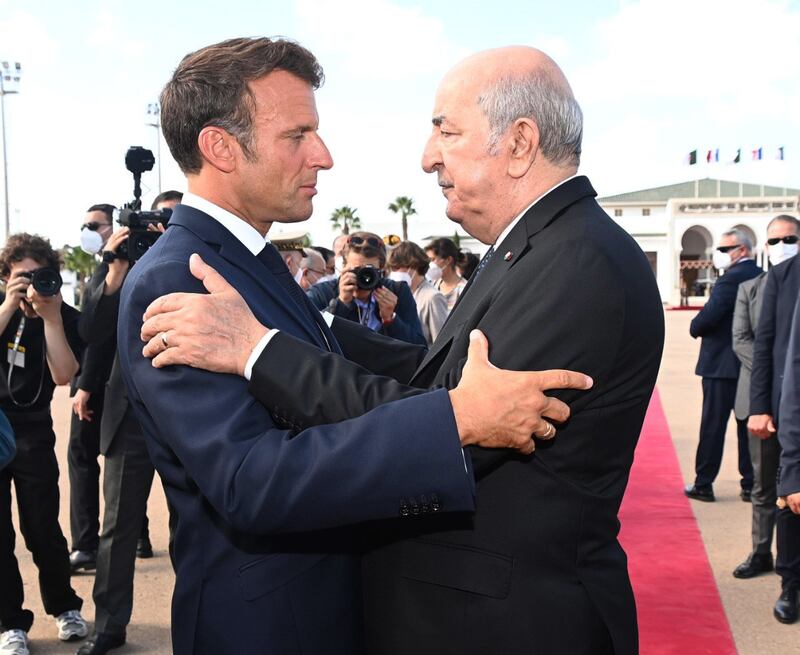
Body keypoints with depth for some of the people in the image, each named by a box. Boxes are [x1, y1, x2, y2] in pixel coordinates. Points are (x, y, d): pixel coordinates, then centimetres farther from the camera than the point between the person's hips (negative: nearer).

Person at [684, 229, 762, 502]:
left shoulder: (732, 278, -16)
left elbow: (709, 316, -23)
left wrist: (694, 328, -2)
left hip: (722, 365, -7)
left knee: (713, 426, 0)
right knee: (749, 425, 11)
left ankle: (703, 485, 7)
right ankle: (751, 485, 16)